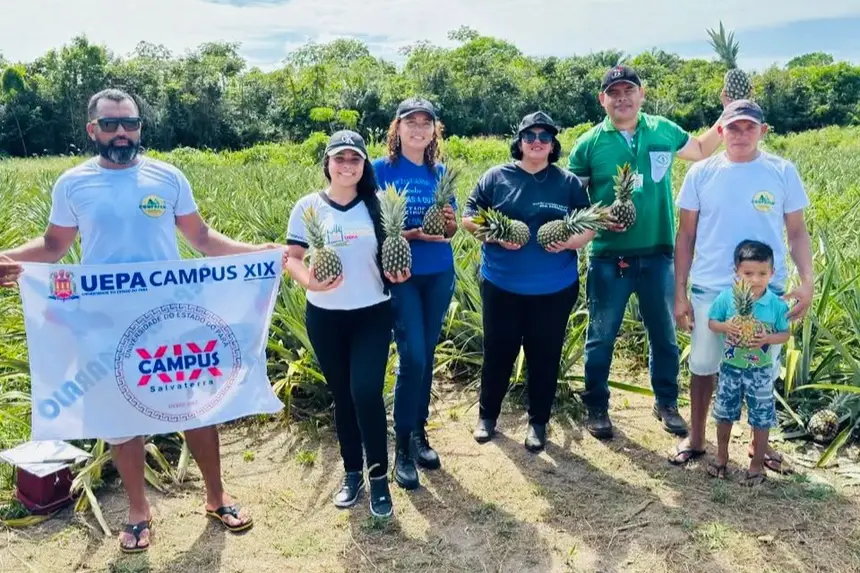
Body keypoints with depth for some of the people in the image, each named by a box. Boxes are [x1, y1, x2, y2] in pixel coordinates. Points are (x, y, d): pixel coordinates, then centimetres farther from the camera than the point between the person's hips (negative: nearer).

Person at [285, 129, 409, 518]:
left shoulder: (377, 205, 0)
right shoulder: (308, 206, -1)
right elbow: (291, 257, -3)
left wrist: (397, 273, -16)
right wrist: (308, 280, -24)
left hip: (373, 313, -1)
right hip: (324, 317, 1)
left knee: (366, 393, -10)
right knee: (341, 395, 11)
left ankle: (379, 476, 9)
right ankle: (352, 472, 28)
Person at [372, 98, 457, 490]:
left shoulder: (440, 172, 9)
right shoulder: (381, 169, -3)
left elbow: (450, 231, 12)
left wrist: (450, 221, -11)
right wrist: (414, 233, -21)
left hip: (439, 274, 5)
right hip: (401, 274, -4)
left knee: (427, 356, 10)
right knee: (412, 357, -10)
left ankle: (419, 433, 25)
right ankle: (401, 447, 4)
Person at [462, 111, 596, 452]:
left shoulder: (569, 183, 4)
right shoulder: (496, 177, 2)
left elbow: (590, 227, 6)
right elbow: (468, 217, 2)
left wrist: (570, 241, -16)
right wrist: (494, 234, -16)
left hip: (554, 290, 1)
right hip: (501, 286, 0)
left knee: (545, 356, 10)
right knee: (498, 352, 10)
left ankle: (538, 422, 27)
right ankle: (487, 415, 30)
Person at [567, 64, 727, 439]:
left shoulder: (663, 131, 3)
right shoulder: (589, 143, -4)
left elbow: (701, 151, 21)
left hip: (657, 255, 3)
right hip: (608, 258, -2)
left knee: (664, 334, 15)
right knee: (601, 337, 9)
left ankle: (666, 403, 34)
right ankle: (596, 407, 26)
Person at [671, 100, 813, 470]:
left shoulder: (783, 172, -1)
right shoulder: (701, 173, -1)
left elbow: (797, 233, 4)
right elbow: (686, 236, 3)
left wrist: (807, 281, -11)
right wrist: (680, 293, 0)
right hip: (709, 291, 0)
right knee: (703, 367, 11)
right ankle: (695, 438, 30)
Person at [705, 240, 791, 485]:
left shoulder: (777, 304, -13)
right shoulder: (726, 297, -11)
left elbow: (785, 334, -4)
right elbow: (711, 323, -2)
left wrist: (767, 339, -24)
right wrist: (725, 327, -23)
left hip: (760, 371, -1)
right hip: (730, 367, 1)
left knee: (761, 419, 8)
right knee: (724, 414, 16)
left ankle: (757, 463, 26)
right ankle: (722, 455, 36)